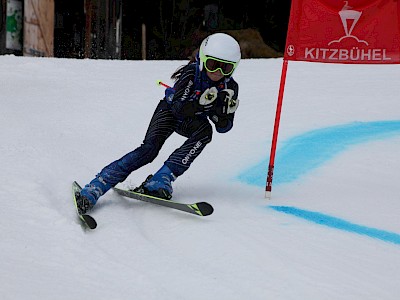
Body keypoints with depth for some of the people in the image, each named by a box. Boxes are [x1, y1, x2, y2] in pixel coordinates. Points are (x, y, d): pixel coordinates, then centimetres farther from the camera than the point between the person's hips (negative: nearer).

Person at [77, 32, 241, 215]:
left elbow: (223, 128, -16)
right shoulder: (191, 73, -29)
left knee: (205, 131, -32)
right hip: (170, 110, -4)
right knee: (149, 149, -26)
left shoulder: (230, 87, -19)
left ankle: (161, 181, -35)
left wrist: (226, 111, -36)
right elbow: (179, 108, -35)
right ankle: (92, 190, -33)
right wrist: (201, 102, -51)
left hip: (193, 120, 4)